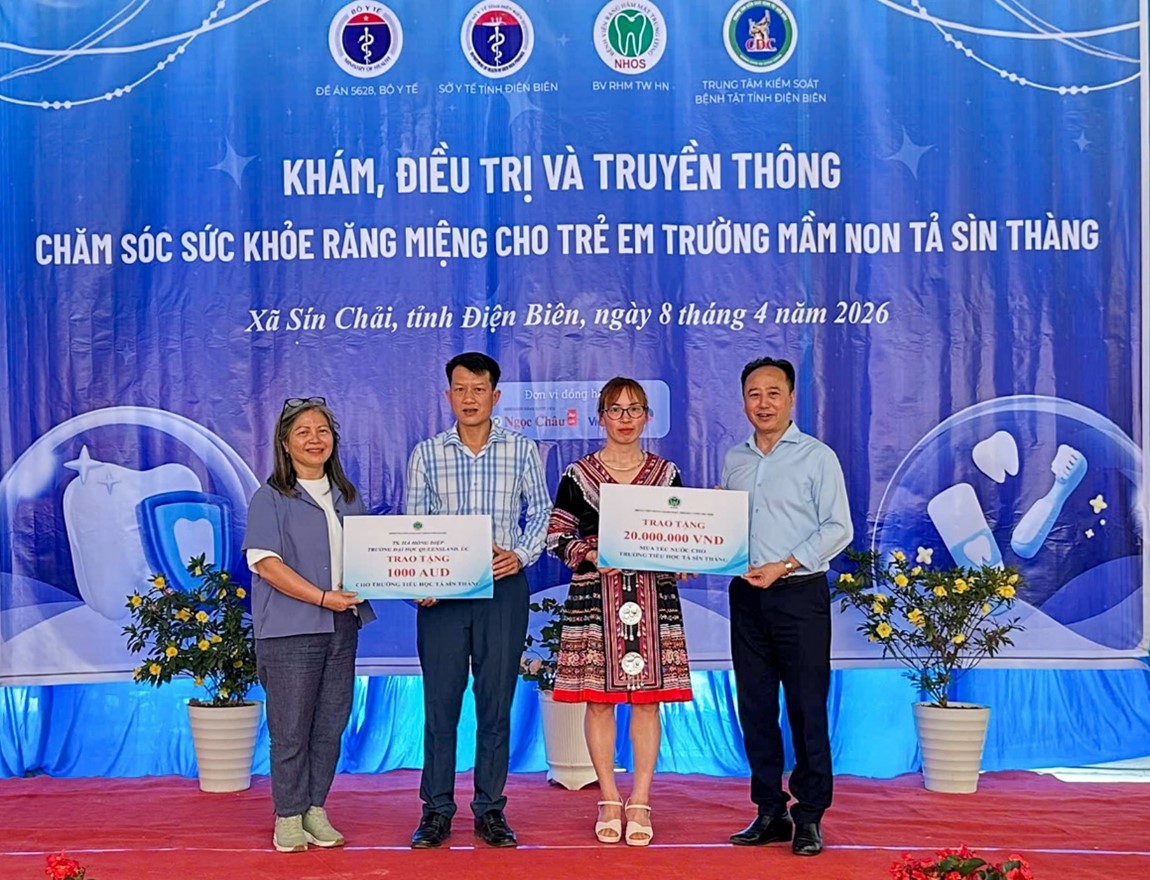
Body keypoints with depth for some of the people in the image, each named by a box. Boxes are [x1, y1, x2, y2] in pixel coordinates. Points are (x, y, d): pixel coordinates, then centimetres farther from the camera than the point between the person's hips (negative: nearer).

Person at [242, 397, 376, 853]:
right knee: (290, 728, -1)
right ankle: (289, 817, 12)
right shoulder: (270, 498, -3)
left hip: (342, 627, 6)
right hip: (290, 631, -5)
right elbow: (265, 561, -12)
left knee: (330, 725, 9)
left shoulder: (348, 497, 15)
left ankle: (315, 809, 20)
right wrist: (323, 598, -17)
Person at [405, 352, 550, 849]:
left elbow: (540, 512, 9)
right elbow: (412, 526, 6)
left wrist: (521, 555, -9)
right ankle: (436, 810, 10)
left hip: (503, 587, 0)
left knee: (497, 701, 4)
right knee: (440, 700, 2)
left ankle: (490, 810, 13)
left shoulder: (521, 450, 5)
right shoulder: (427, 454, 6)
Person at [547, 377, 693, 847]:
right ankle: (610, 801, 12)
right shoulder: (578, 475, 4)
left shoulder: (666, 473, 9)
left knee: (647, 697, 1)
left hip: (652, 596, 1)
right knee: (598, 697, 1)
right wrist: (590, 555, -14)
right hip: (595, 596, -1)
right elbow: (556, 536, 3)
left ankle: (640, 801, 10)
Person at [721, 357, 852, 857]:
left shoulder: (817, 457, -2)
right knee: (755, 707, 7)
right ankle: (769, 812, 17)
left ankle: (809, 817, 5)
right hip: (746, 595, 5)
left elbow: (838, 528, -7)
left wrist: (784, 565, -15)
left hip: (799, 594, -5)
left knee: (807, 708, -3)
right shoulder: (733, 461, 13)